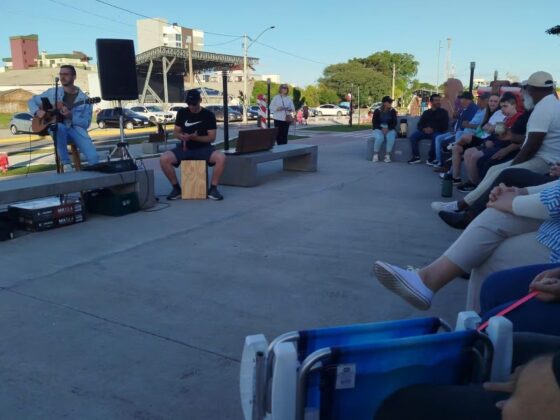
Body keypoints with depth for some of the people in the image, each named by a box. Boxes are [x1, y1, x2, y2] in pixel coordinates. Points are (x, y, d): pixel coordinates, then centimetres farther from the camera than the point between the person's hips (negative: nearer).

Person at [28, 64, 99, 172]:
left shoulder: (84, 98, 5)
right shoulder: (52, 92, 11)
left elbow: (86, 123, -1)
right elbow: (32, 101, 19)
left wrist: (71, 116, -17)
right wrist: (37, 111, -2)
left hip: (76, 129, -1)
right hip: (56, 129, 2)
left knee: (93, 158, -30)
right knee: (59, 127, -40)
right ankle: (66, 164, -28)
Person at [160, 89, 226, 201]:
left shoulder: (208, 115, -3)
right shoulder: (182, 112, 4)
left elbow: (212, 137, -6)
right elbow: (176, 132, 9)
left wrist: (194, 137, -21)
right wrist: (182, 136, -16)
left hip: (204, 148, -2)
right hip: (185, 148, 2)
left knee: (221, 158, -33)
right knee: (164, 159, -25)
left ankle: (213, 188, -14)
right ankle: (176, 188, -5)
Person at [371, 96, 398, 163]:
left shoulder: (392, 111, 5)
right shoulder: (377, 111, 2)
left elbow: (394, 123, 2)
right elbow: (374, 123, -1)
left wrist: (387, 129, -17)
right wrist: (382, 129, -17)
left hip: (390, 130, 1)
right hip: (378, 130, -1)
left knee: (391, 137, -35)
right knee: (380, 137, -37)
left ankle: (387, 155, -29)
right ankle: (375, 155, -24)